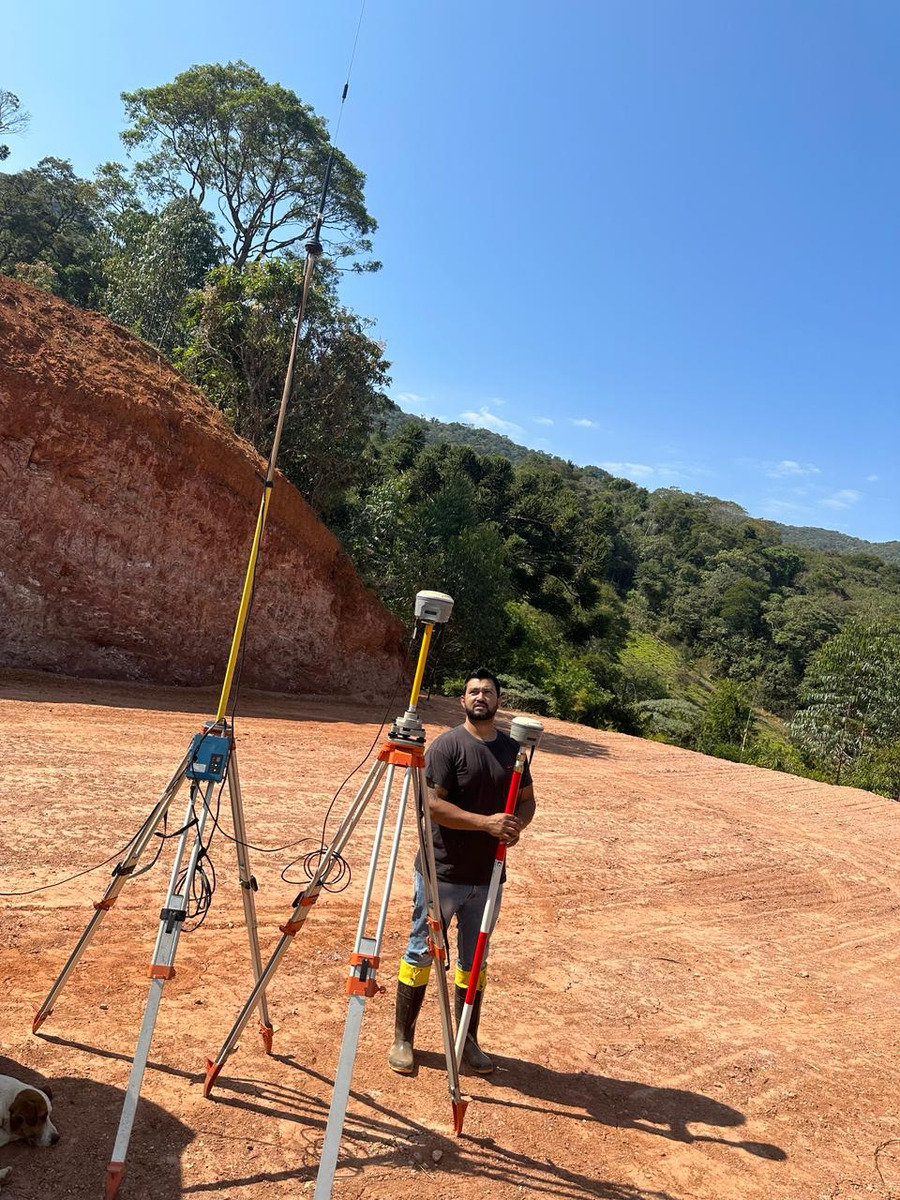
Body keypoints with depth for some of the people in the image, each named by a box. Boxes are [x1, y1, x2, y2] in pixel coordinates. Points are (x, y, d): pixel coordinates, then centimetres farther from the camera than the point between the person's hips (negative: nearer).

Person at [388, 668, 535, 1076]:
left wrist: (516, 824, -9)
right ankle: (402, 1038, 24)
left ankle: (467, 1041, 32)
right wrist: (486, 822, -25)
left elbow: (527, 799, 13)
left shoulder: (512, 748, 6)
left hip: (488, 877, 5)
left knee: (474, 961, 17)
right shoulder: (446, 745, -12)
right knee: (420, 954, 8)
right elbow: (432, 805, -18)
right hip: (442, 873, -5)